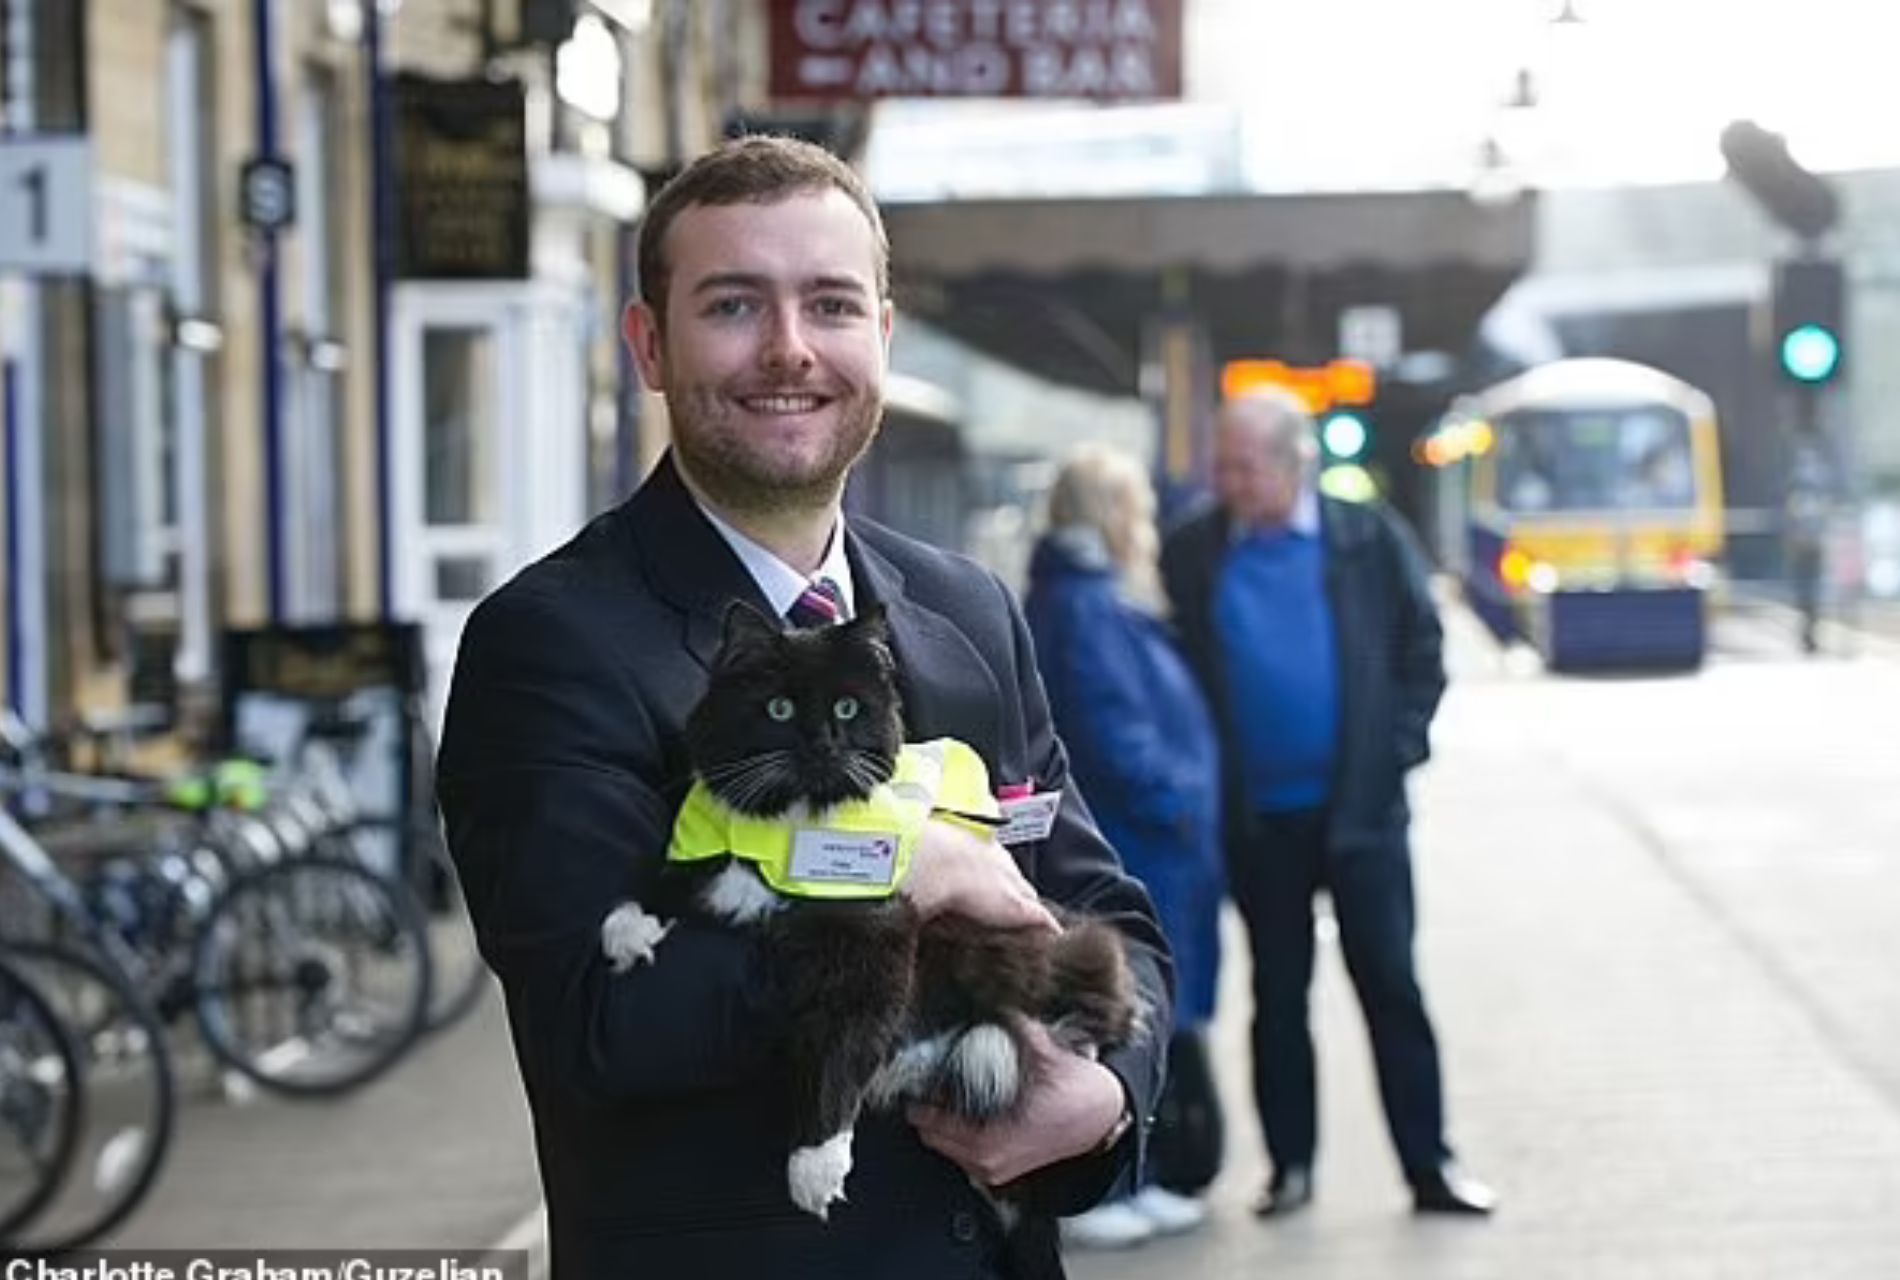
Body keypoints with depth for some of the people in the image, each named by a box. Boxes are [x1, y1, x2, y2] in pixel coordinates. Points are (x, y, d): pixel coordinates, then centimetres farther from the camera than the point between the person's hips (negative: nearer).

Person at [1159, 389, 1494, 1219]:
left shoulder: (1370, 540, -3)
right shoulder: (1191, 554, -1)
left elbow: (1421, 652, 2)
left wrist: (1398, 749, -6)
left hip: (1357, 806, -1)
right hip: (1257, 816, 1)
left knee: (1391, 985, 3)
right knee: (1278, 993, 10)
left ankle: (1429, 1164, 10)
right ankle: (1290, 1164, 19)